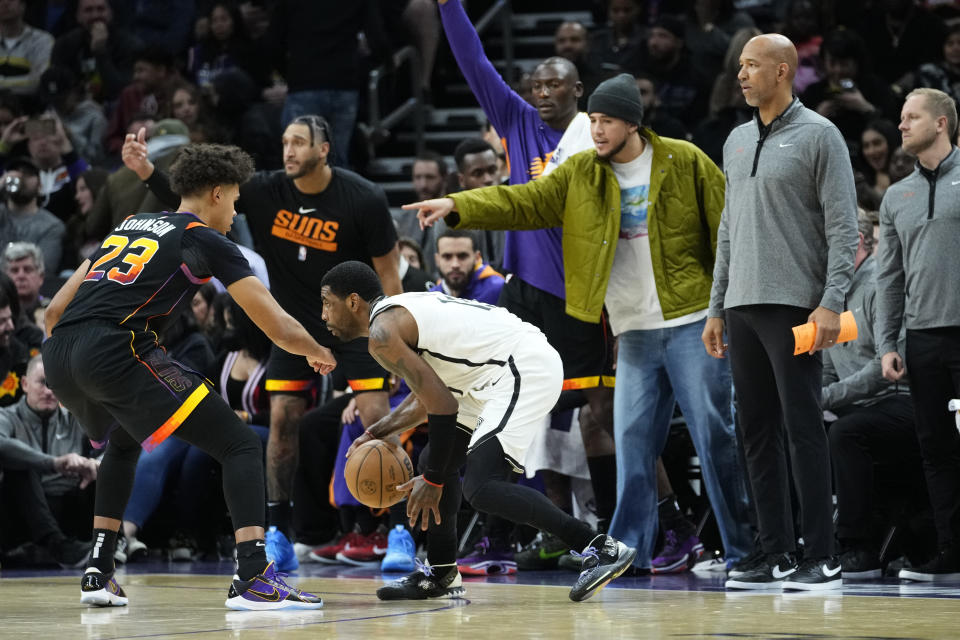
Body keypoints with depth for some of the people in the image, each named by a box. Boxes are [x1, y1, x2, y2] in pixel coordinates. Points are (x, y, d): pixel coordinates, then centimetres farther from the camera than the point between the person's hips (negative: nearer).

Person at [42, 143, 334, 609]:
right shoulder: (206, 240, 10)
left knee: (122, 444, 37)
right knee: (240, 447, 0)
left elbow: (56, 308, 26)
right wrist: (318, 353, 27)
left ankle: (98, 572, 29)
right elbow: (278, 328, 7)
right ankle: (252, 577, -16)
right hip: (117, 352, -7)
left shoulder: (129, 224, 28)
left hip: (58, 357, 7)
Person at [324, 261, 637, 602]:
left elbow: (442, 404, -15)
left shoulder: (383, 332, -10)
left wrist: (433, 479, -9)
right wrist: (379, 431, 26)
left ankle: (601, 548, -19)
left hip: (525, 369, -11)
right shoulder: (401, 311, 21)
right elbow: (427, 396, 32)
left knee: (482, 487, -19)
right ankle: (441, 574, 28)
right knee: (435, 459, 19)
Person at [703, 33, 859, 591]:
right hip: (742, 307, 7)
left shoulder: (819, 135, -4)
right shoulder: (738, 141, 17)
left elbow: (843, 226, -8)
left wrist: (832, 303, -17)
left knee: (804, 430, -9)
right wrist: (717, 307, 17)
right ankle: (777, 556, 10)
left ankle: (822, 559, -7)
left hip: (794, 306, -7)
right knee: (758, 434, 6)